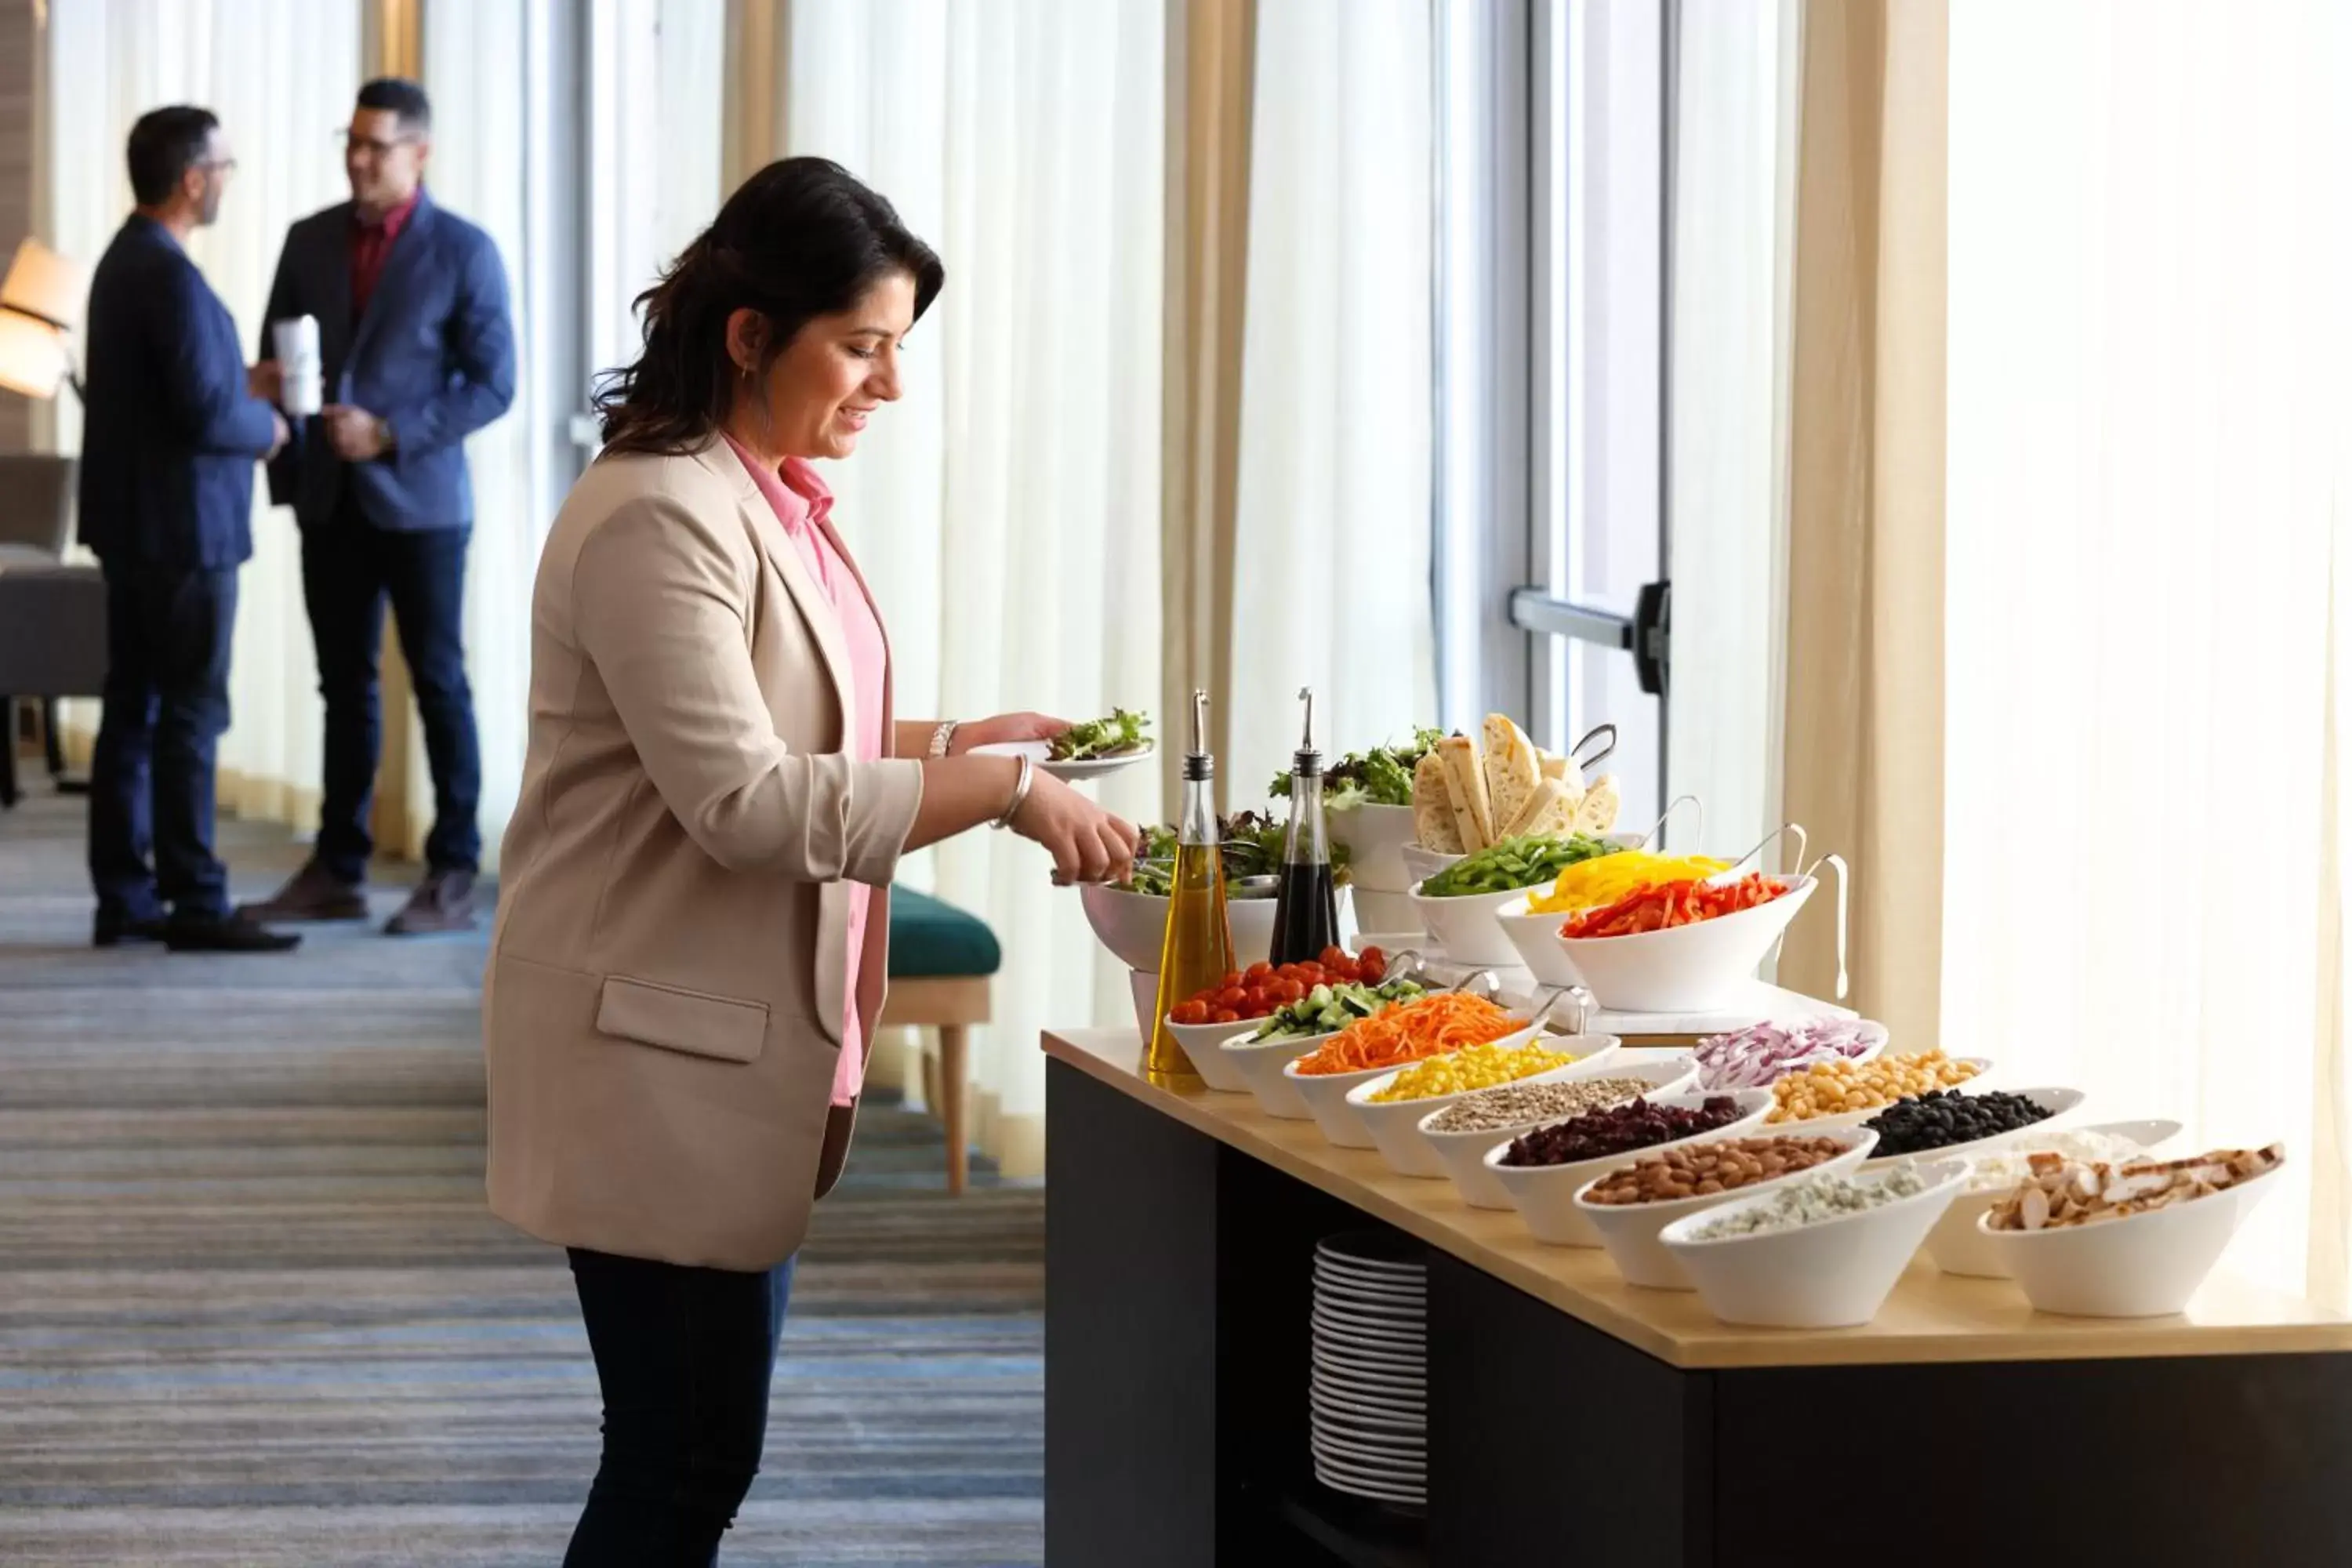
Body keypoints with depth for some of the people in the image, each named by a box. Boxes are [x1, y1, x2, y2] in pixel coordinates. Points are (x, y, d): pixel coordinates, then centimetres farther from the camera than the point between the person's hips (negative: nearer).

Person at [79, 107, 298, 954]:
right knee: (192, 716, -6)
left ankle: (125, 899, 14)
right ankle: (195, 904, -3)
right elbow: (205, 416, -25)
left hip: (132, 525, 10)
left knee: (132, 711, 11)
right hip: (182, 527, -10)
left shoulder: (125, 260, 11)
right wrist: (266, 426, -7)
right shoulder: (172, 277, -20)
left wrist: (239, 384, 13)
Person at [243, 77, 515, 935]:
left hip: (419, 500, -4)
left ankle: (453, 874, 7)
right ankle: (337, 870, 14)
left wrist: (391, 437, -16)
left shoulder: (464, 251, -6)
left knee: (439, 684, 2)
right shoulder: (310, 241, 6)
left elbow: (492, 384, -8)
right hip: (329, 501, 4)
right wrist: (287, 469, 3)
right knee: (345, 686, 9)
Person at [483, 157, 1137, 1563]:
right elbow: (748, 801, -25)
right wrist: (1004, 791, -23)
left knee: (698, 1448, 14)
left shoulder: (777, 500, 12)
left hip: (752, 1049, 10)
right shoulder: (660, 520, -19)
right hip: (661, 1054, -10)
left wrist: (966, 741, 9)